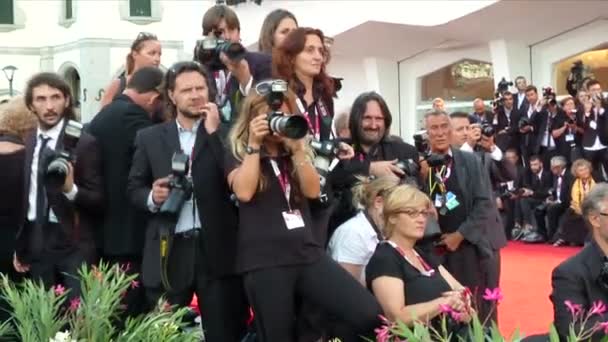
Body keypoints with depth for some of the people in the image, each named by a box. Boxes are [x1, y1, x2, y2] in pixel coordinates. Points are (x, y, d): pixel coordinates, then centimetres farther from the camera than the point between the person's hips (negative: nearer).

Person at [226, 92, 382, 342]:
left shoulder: (293, 154, 19)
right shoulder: (238, 155, 7)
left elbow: (313, 191, 2)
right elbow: (243, 192, -12)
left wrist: (297, 148, -5)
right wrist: (254, 145, -8)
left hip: (308, 253, 4)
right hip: (264, 260, -3)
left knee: (369, 315, -14)